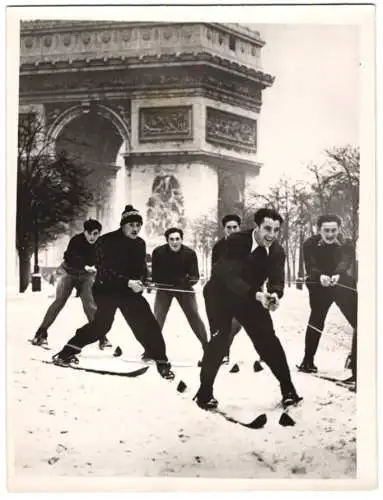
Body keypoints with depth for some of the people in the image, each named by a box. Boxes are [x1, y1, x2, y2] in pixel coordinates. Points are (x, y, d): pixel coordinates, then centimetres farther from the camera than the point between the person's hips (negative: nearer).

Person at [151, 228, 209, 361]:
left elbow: (195, 275, -13)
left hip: (184, 287, 0)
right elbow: (155, 275, -12)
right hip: (164, 287, 0)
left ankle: (207, 347, 9)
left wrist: (191, 280, -35)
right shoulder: (158, 252, -18)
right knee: (158, 317, -9)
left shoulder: (190, 253, -17)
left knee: (194, 316, -2)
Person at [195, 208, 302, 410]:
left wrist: (274, 295, -44)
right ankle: (204, 392, -1)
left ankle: (288, 390, 12)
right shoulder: (236, 241, -29)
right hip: (221, 294, -4)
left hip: (252, 297, 4)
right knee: (219, 338, -16)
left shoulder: (277, 251, -15)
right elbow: (230, 278, -36)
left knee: (268, 339, -1)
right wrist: (257, 295, -48)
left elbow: (277, 281, -19)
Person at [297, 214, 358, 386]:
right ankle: (307, 361, 14)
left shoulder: (347, 245, -16)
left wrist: (338, 276, -56)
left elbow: (346, 263, -34)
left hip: (344, 286, 1)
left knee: (358, 322, -8)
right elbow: (311, 266, -28)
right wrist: (320, 276, -51)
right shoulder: (310, 245, -17)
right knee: (316, 321, -1)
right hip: (319, 286, -1)